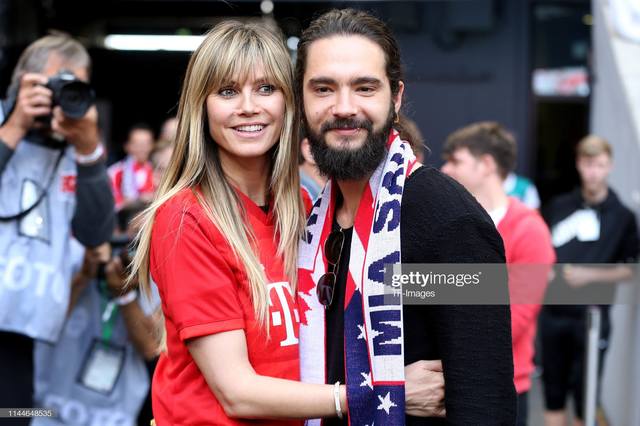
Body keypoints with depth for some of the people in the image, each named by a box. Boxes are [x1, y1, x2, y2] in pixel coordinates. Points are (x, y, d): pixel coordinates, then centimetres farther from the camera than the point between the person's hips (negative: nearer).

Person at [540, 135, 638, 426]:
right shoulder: (558, 206, 8)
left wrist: (589, 275, -12)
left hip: (591, 316, -3)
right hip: (553, 312, 3)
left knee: (584, 397, 1)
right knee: (553, 395, 9)